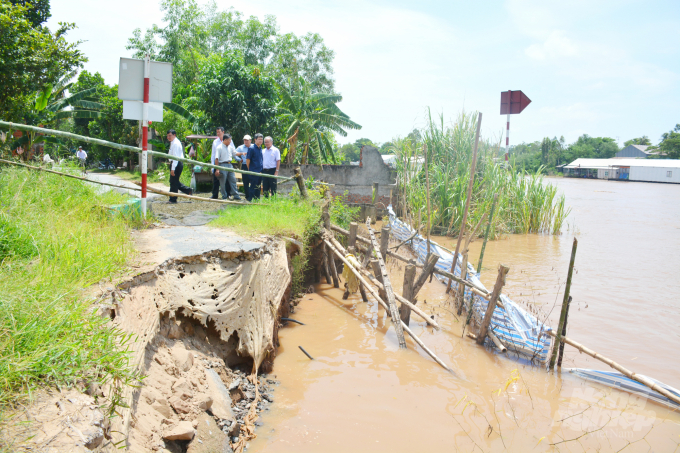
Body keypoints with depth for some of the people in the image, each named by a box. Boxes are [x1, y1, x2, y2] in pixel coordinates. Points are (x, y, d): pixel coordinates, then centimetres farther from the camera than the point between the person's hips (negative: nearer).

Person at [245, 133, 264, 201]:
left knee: (258, 187, 11)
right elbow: (247, 159, -9)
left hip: (260, 172, 7)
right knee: (253, 187, -3)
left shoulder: (260, 149, 13)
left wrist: (261, 170, 15)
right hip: (253, 172, -7)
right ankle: (250, 200, 4)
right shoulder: (251, 148, -9)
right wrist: (249, 169, -4)